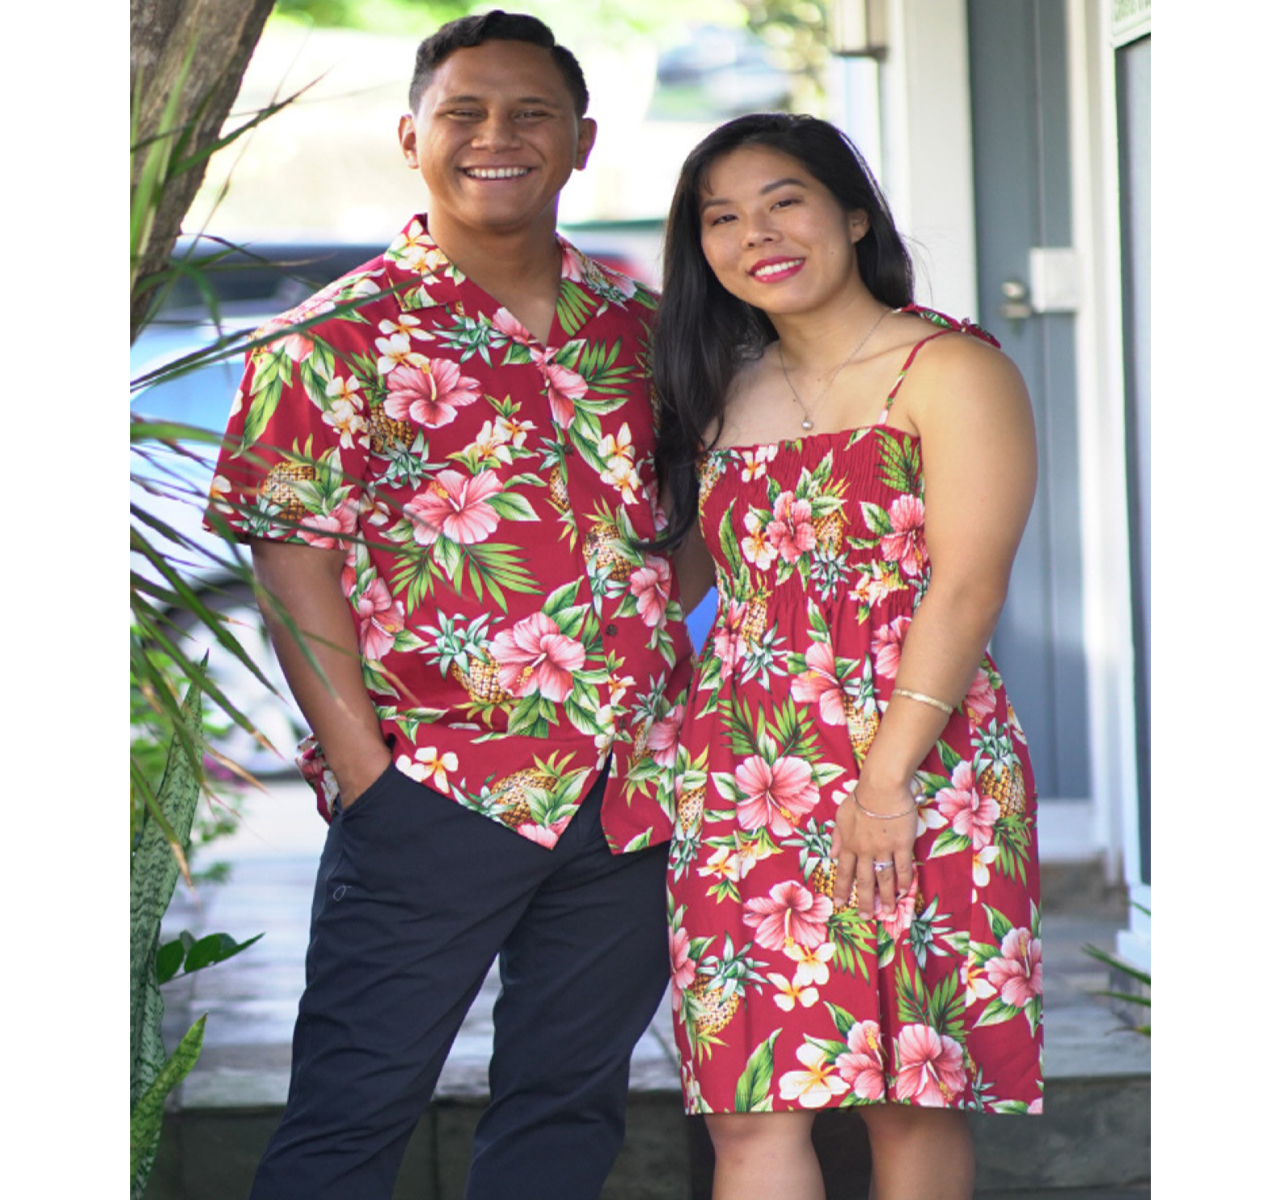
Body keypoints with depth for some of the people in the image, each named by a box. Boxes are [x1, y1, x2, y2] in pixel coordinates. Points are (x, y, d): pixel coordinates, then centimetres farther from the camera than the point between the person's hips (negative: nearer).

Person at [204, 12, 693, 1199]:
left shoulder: (635, 328, 12)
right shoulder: (337, 337, -3)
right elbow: (293, 559, -7)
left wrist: (683, 721, 8)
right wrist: (363, 769, -14)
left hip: (631, 789, 5)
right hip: (436, 786, -5)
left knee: (569, 1101, 12)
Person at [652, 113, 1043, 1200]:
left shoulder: (949, 369, -2)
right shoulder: (724, 395, 17)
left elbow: (966, 587, -11)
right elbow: (678, 570, 25)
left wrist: (885, 778, -18)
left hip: (912, 774, -5)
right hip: (741, 785, 5)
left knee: (911, 1097, -1)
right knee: (750, 1111, -4)